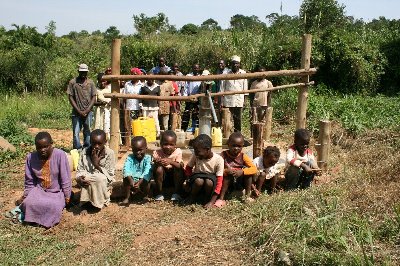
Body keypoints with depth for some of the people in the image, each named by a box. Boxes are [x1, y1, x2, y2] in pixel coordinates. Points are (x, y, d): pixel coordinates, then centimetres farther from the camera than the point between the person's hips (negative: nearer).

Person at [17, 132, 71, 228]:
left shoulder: (60, 155, -19)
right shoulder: (30, 157, -8)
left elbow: (65, 179, -12)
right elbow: (29, 181, 5)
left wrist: (67, 197, -9)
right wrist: (24, 197, 5)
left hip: (57, 192, -2)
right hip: (39, 190, 3)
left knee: (54, 206, -31)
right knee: (29, 204, -26)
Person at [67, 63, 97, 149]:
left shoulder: (90, 83, 5)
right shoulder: (72, 82, 1)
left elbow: (94, 97, 4)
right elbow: (70, 97, 0)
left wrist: (87, 110, -7)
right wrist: (79, 111, -7)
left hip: (88, 112, 1)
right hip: (76, 113, -1)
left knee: (87, 133, 6)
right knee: (76, 133, -3)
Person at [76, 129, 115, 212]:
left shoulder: (109, 153, -13)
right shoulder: (85, 152, -5)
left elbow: (110, 175, -15)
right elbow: (79, 171, -4)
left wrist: (97, 165, -26)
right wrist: (79, 179, -27)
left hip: (104, 184, -1)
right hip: (88, 185, 1)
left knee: (100, 178, -34)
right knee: (86, 178, -31)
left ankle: (101, 202, -10)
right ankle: (84, 203, -15)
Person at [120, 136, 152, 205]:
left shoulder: (148, 158, -11)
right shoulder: (130, 158, -5)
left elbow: (147, 171, -26)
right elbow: (126, 169, -23)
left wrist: (139, 182, -41)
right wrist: (130, 180, -42)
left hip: (142, 181, -1)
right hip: (132, 181, 1)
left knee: (146, 180, -31)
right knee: (126, 178, -26)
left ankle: (145, 196, -2)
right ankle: (127, 198, -9)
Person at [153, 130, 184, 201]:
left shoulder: (178, 152, -12)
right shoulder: (157, 153, -12)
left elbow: (180, 166, -25)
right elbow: (154, 168, -21)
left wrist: (171, 162, -43)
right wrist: (157, 163, -45)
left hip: (175, 178, 0)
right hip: (162, 178, 0)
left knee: (178, 169, -28)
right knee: (159, 169, -28)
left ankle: (176, 193, -12)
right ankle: (159, 194, -10)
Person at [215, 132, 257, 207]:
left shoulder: (243, 156, -6)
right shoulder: (224, 155, -9)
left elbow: (254, 169, -16)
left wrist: (242, 172, -33)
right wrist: (225, 171, -35)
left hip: (240, 183, 2)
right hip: (227, 182, -2)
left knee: (247, 170, -20)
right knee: (228, 175, -32)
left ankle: (247, 195, -11)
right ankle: (221, 198, -26)